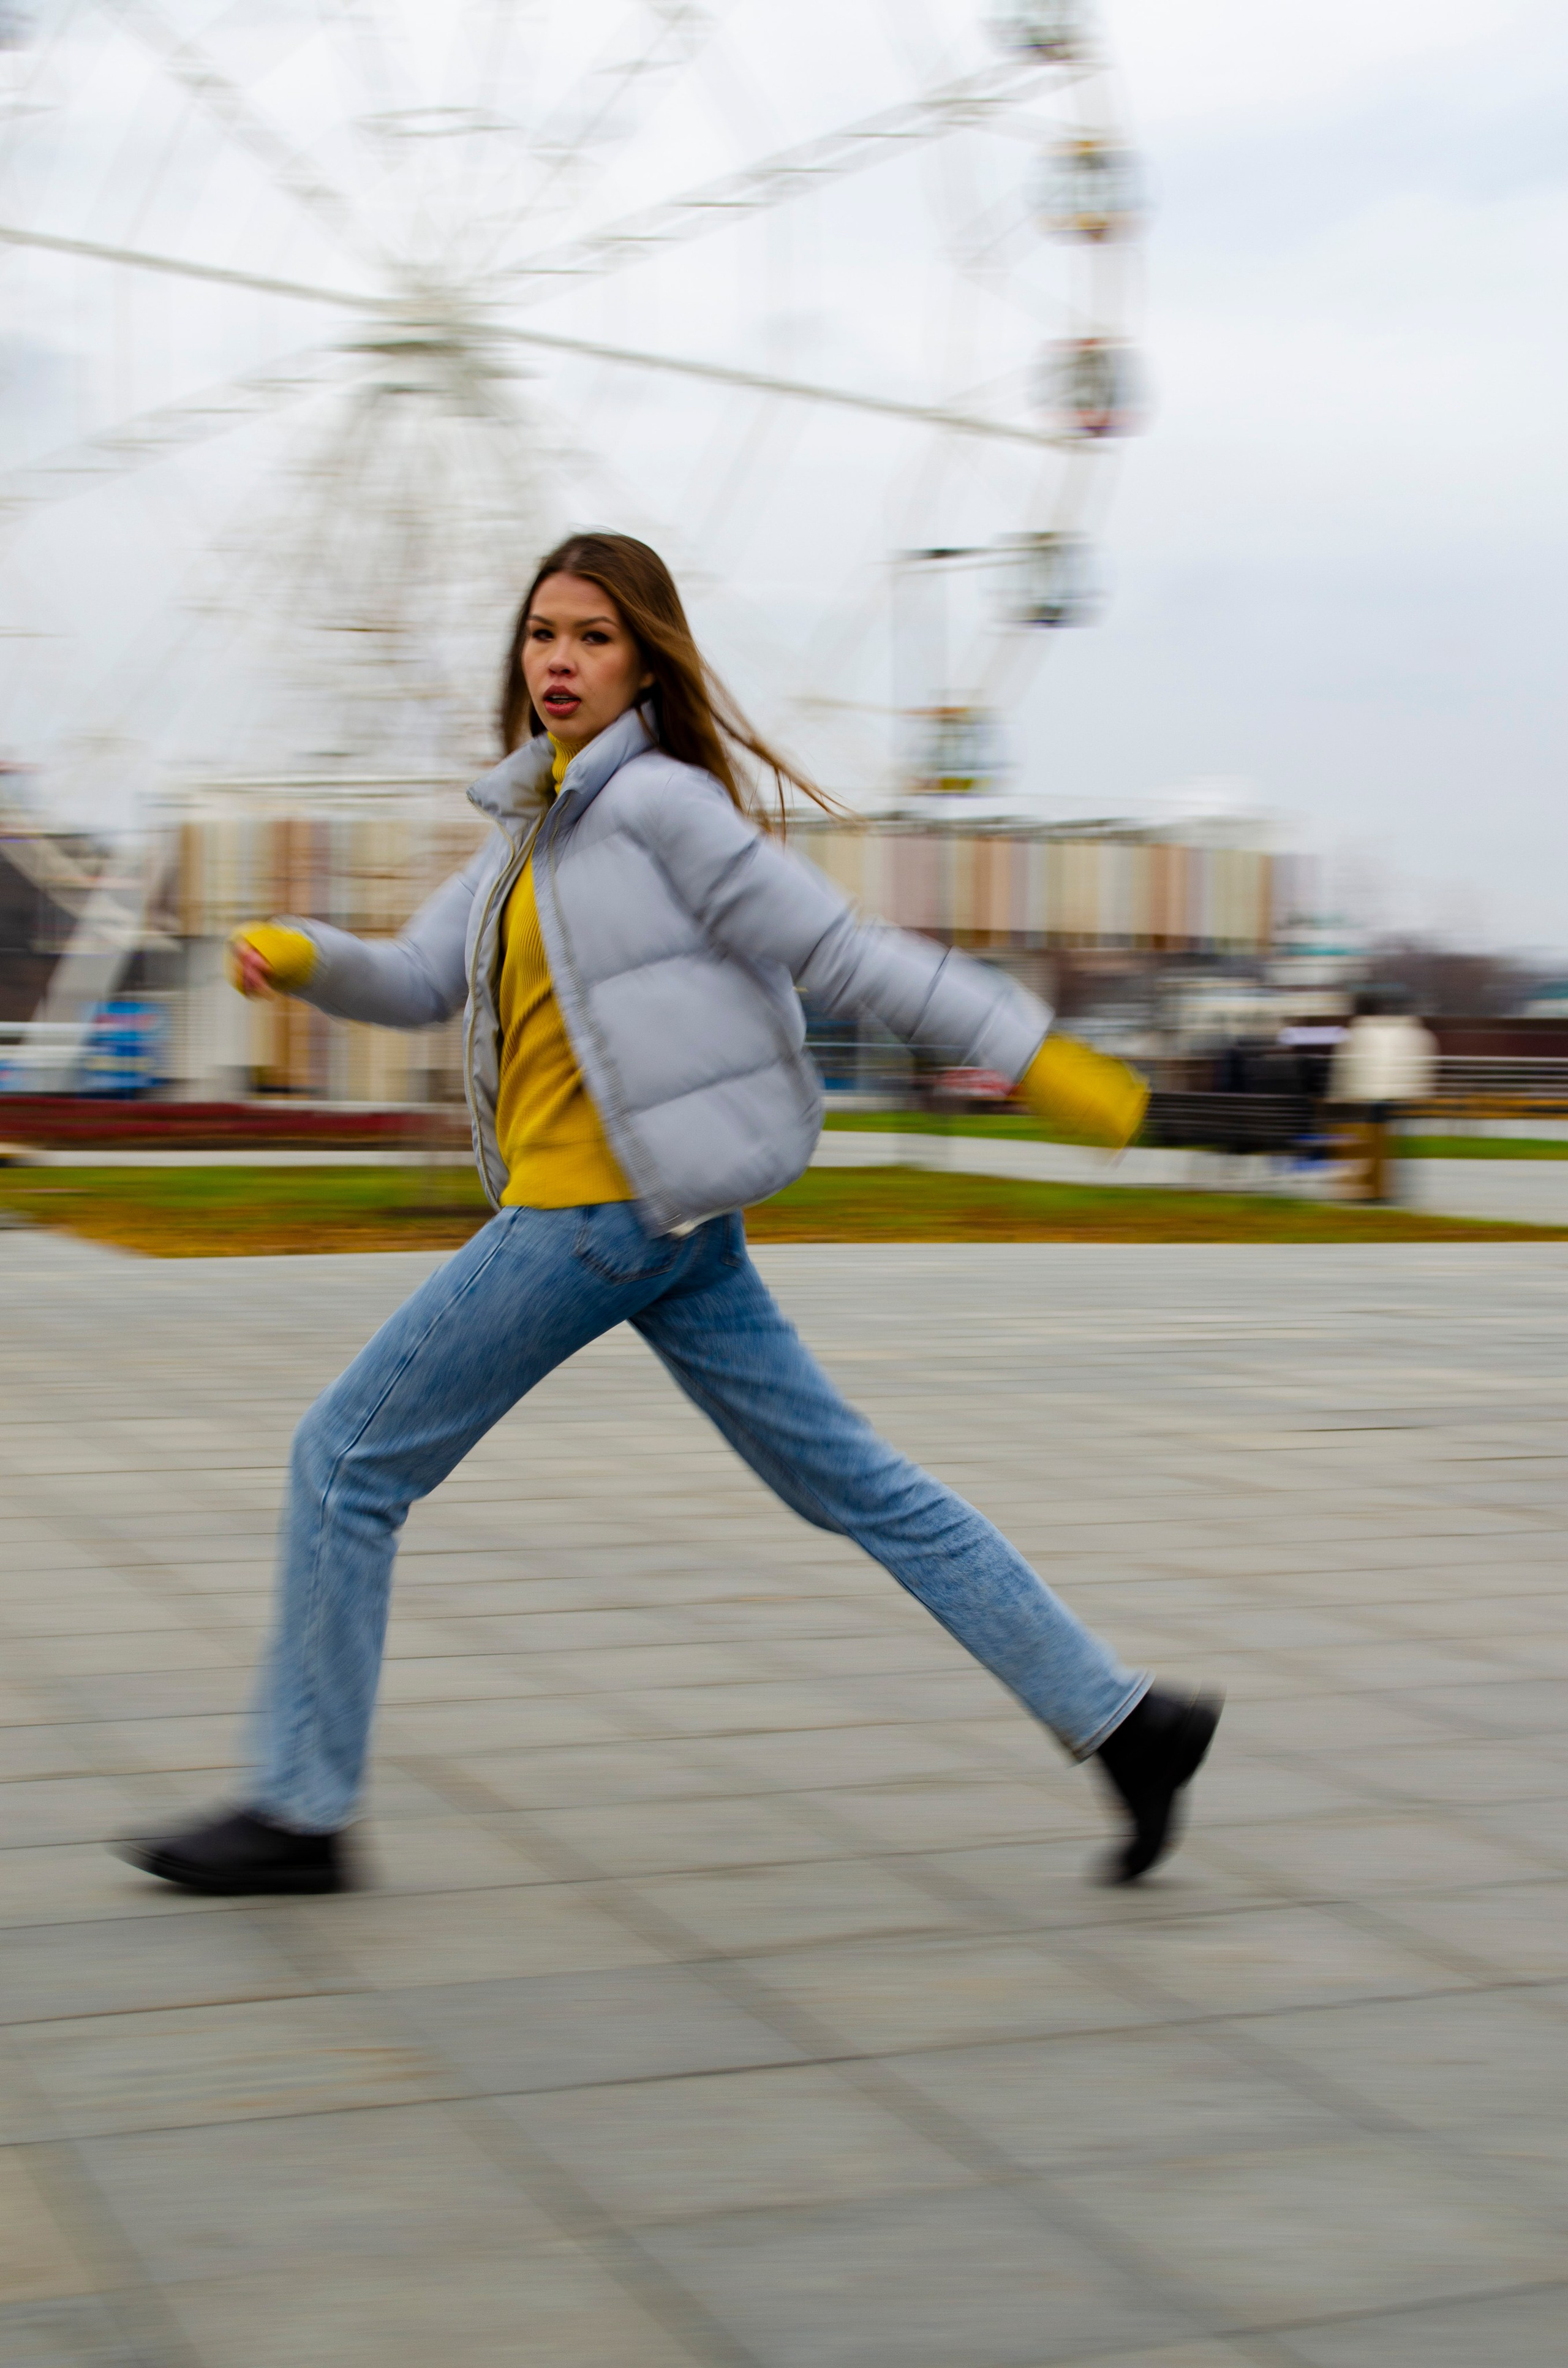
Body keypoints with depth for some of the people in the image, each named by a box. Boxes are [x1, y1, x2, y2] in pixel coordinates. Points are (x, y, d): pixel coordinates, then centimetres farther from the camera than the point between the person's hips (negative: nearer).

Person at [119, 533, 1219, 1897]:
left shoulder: (660, 800, -11)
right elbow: (420, 983, 15)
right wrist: (299, 956, -4)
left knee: (349, 1462, 0)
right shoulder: (537, 821, 18)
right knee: (851, 1484, 10)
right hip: (635, 1213, 9)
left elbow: (841, 954, -12)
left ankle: (302, 1813, 11)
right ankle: (1123, 1722, 12)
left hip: (617, 1206, -9)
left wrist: (1032, 1052, -14)